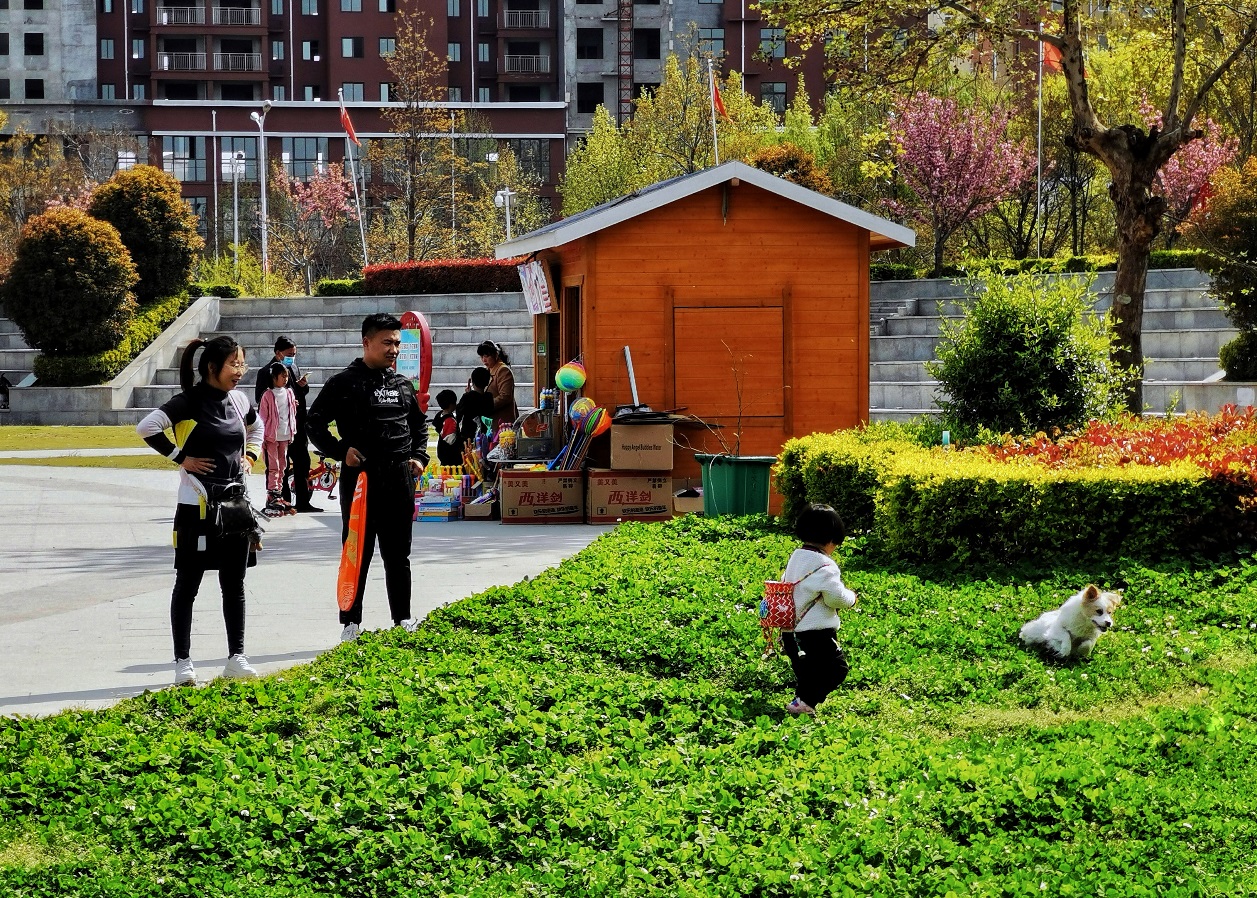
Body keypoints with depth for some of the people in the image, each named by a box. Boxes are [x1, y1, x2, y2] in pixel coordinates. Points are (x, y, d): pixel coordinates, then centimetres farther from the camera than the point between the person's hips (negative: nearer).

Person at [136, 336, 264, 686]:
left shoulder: (238, 400, 8)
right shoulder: (190, 402, -11)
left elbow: (257, 427, 29)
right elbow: (147, 427, -21)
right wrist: (180, 458, -15)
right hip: (199, 504, -6)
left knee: (234, 584, 9)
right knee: (187, 584, 3)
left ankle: (236, 657, 15)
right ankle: (183, 662, 8)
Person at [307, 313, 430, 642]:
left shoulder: (402, 384, 12)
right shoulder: (344, 383, -3)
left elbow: (420, 423, 25)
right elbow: (315, 422, -2)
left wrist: (419, 456, 11)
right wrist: (340, 450, -13)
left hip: (400, 479, 4)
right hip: (360, 477, -4)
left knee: (398, 554, 11)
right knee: (357, 552, 1)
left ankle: (403, 618, 19)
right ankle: (351, 622, 8)